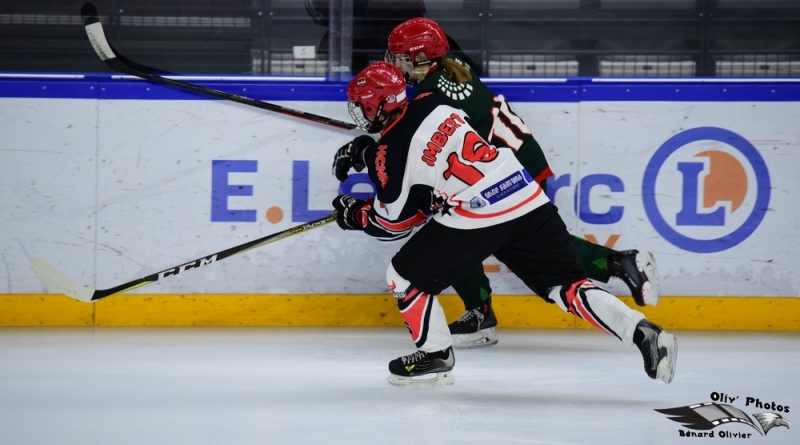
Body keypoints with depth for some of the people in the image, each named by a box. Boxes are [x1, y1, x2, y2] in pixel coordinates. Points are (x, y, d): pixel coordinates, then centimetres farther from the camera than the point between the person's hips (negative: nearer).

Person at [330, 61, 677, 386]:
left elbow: (393, 221, 5)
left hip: (475, 218, -7)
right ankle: (644, 333, -8)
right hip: (528, 201, 7)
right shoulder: (432, 104, 11)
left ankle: (436, 356, 21)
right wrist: (370, 152, 36)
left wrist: (353, 214, 23)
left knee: (405, 277, 12)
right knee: (567, 285, 7)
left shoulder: (391, 153, -6)